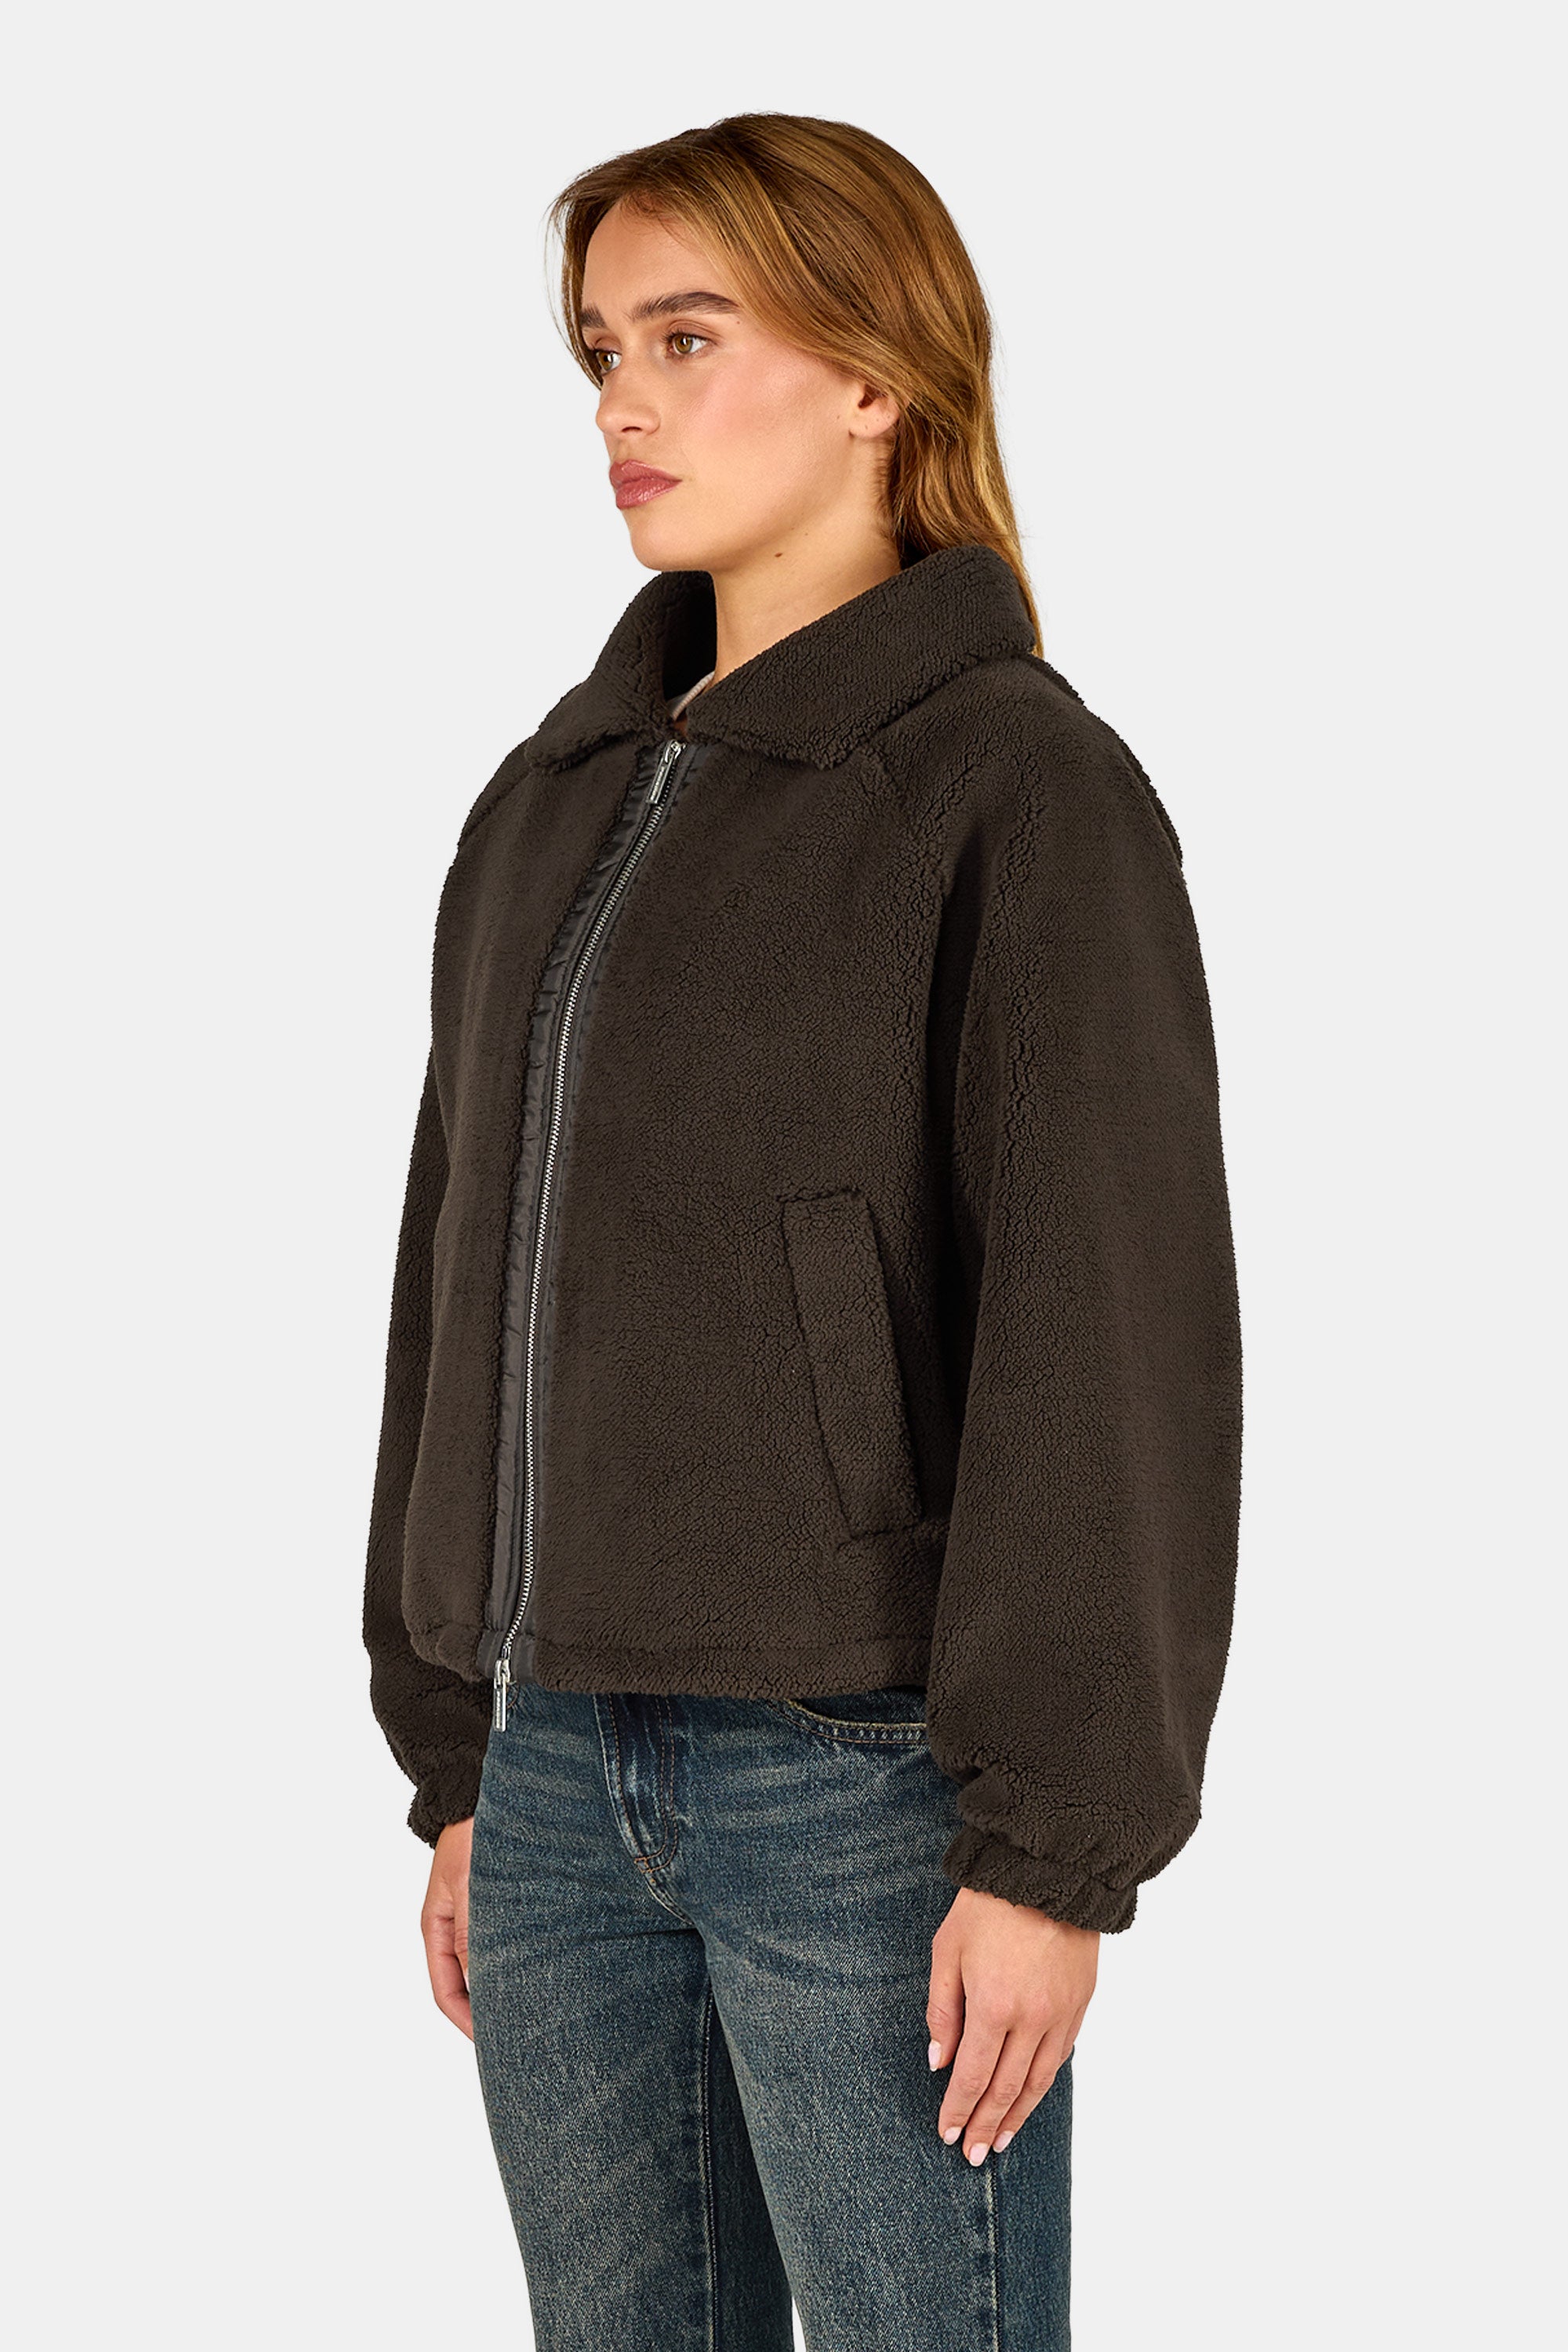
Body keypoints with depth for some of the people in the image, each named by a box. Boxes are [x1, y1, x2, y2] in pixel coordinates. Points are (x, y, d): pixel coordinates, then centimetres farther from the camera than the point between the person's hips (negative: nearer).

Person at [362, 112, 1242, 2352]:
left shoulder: (1023, 785, -8)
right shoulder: (552, 802, 12)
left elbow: (1113, 1335, -12)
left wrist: (1053, 1843, -15)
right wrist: (458, 1760, 15)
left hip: (867, 1767, -6)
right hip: (565, 1764, 7)